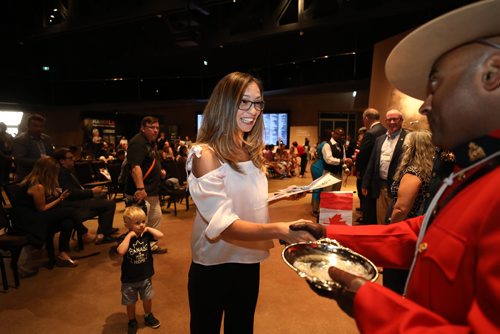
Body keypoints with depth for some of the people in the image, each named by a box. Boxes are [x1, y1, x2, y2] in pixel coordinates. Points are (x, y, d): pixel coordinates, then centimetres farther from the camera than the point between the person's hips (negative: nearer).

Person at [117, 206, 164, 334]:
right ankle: (132, 321, 42)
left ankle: (148, 316, 48)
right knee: (130, 302, 17)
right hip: (129, 279, -3)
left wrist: (148, 229, -19)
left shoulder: (146, 235, -10)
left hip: (145, 276, 3)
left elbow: (160, 235, -21)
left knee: (147, 299, 21)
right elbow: (121, 251, -37)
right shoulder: (123, 238, -19)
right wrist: (129, 235, -35)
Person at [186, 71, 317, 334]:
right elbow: (223, 225, -28)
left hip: (249, 262, 6)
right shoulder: (205, 154, -20)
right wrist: (278, 229, -41)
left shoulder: (251, 151, 2)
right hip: (214, 267, -6)